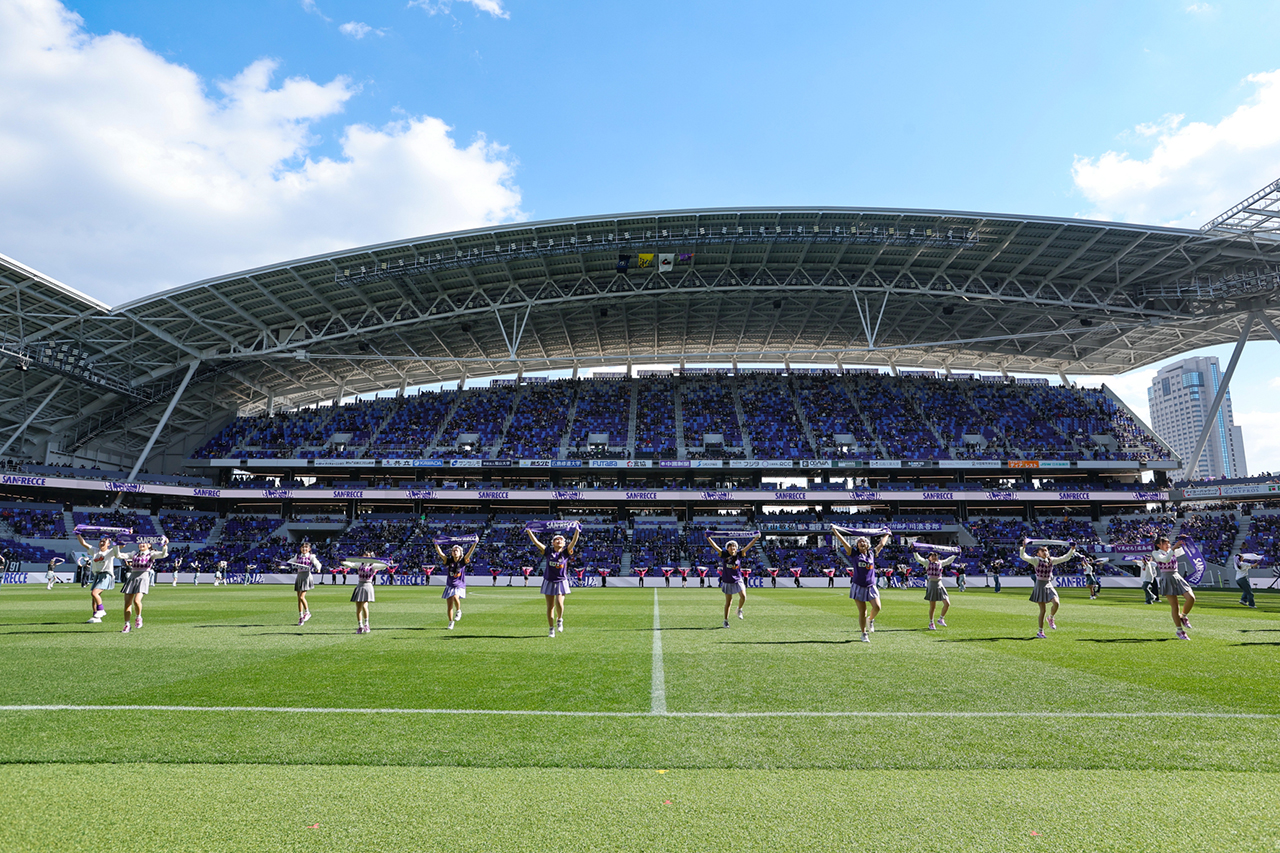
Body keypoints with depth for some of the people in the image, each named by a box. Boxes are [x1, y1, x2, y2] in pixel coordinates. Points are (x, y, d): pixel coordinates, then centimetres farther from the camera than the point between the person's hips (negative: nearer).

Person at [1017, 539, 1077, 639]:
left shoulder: (1051, 560, 8)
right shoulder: (1036, 560, -6)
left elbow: (1065, 558, 11)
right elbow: (1023, 556, -19)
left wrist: (1072, 550, 0)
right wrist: (1023, 547, -35)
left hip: (1049, 586, 4)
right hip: (1040, 586, -4)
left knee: (1056, 603, -21)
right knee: (1042, 610, -2)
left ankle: (1051, 618, 9)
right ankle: (1040, 632, 10)